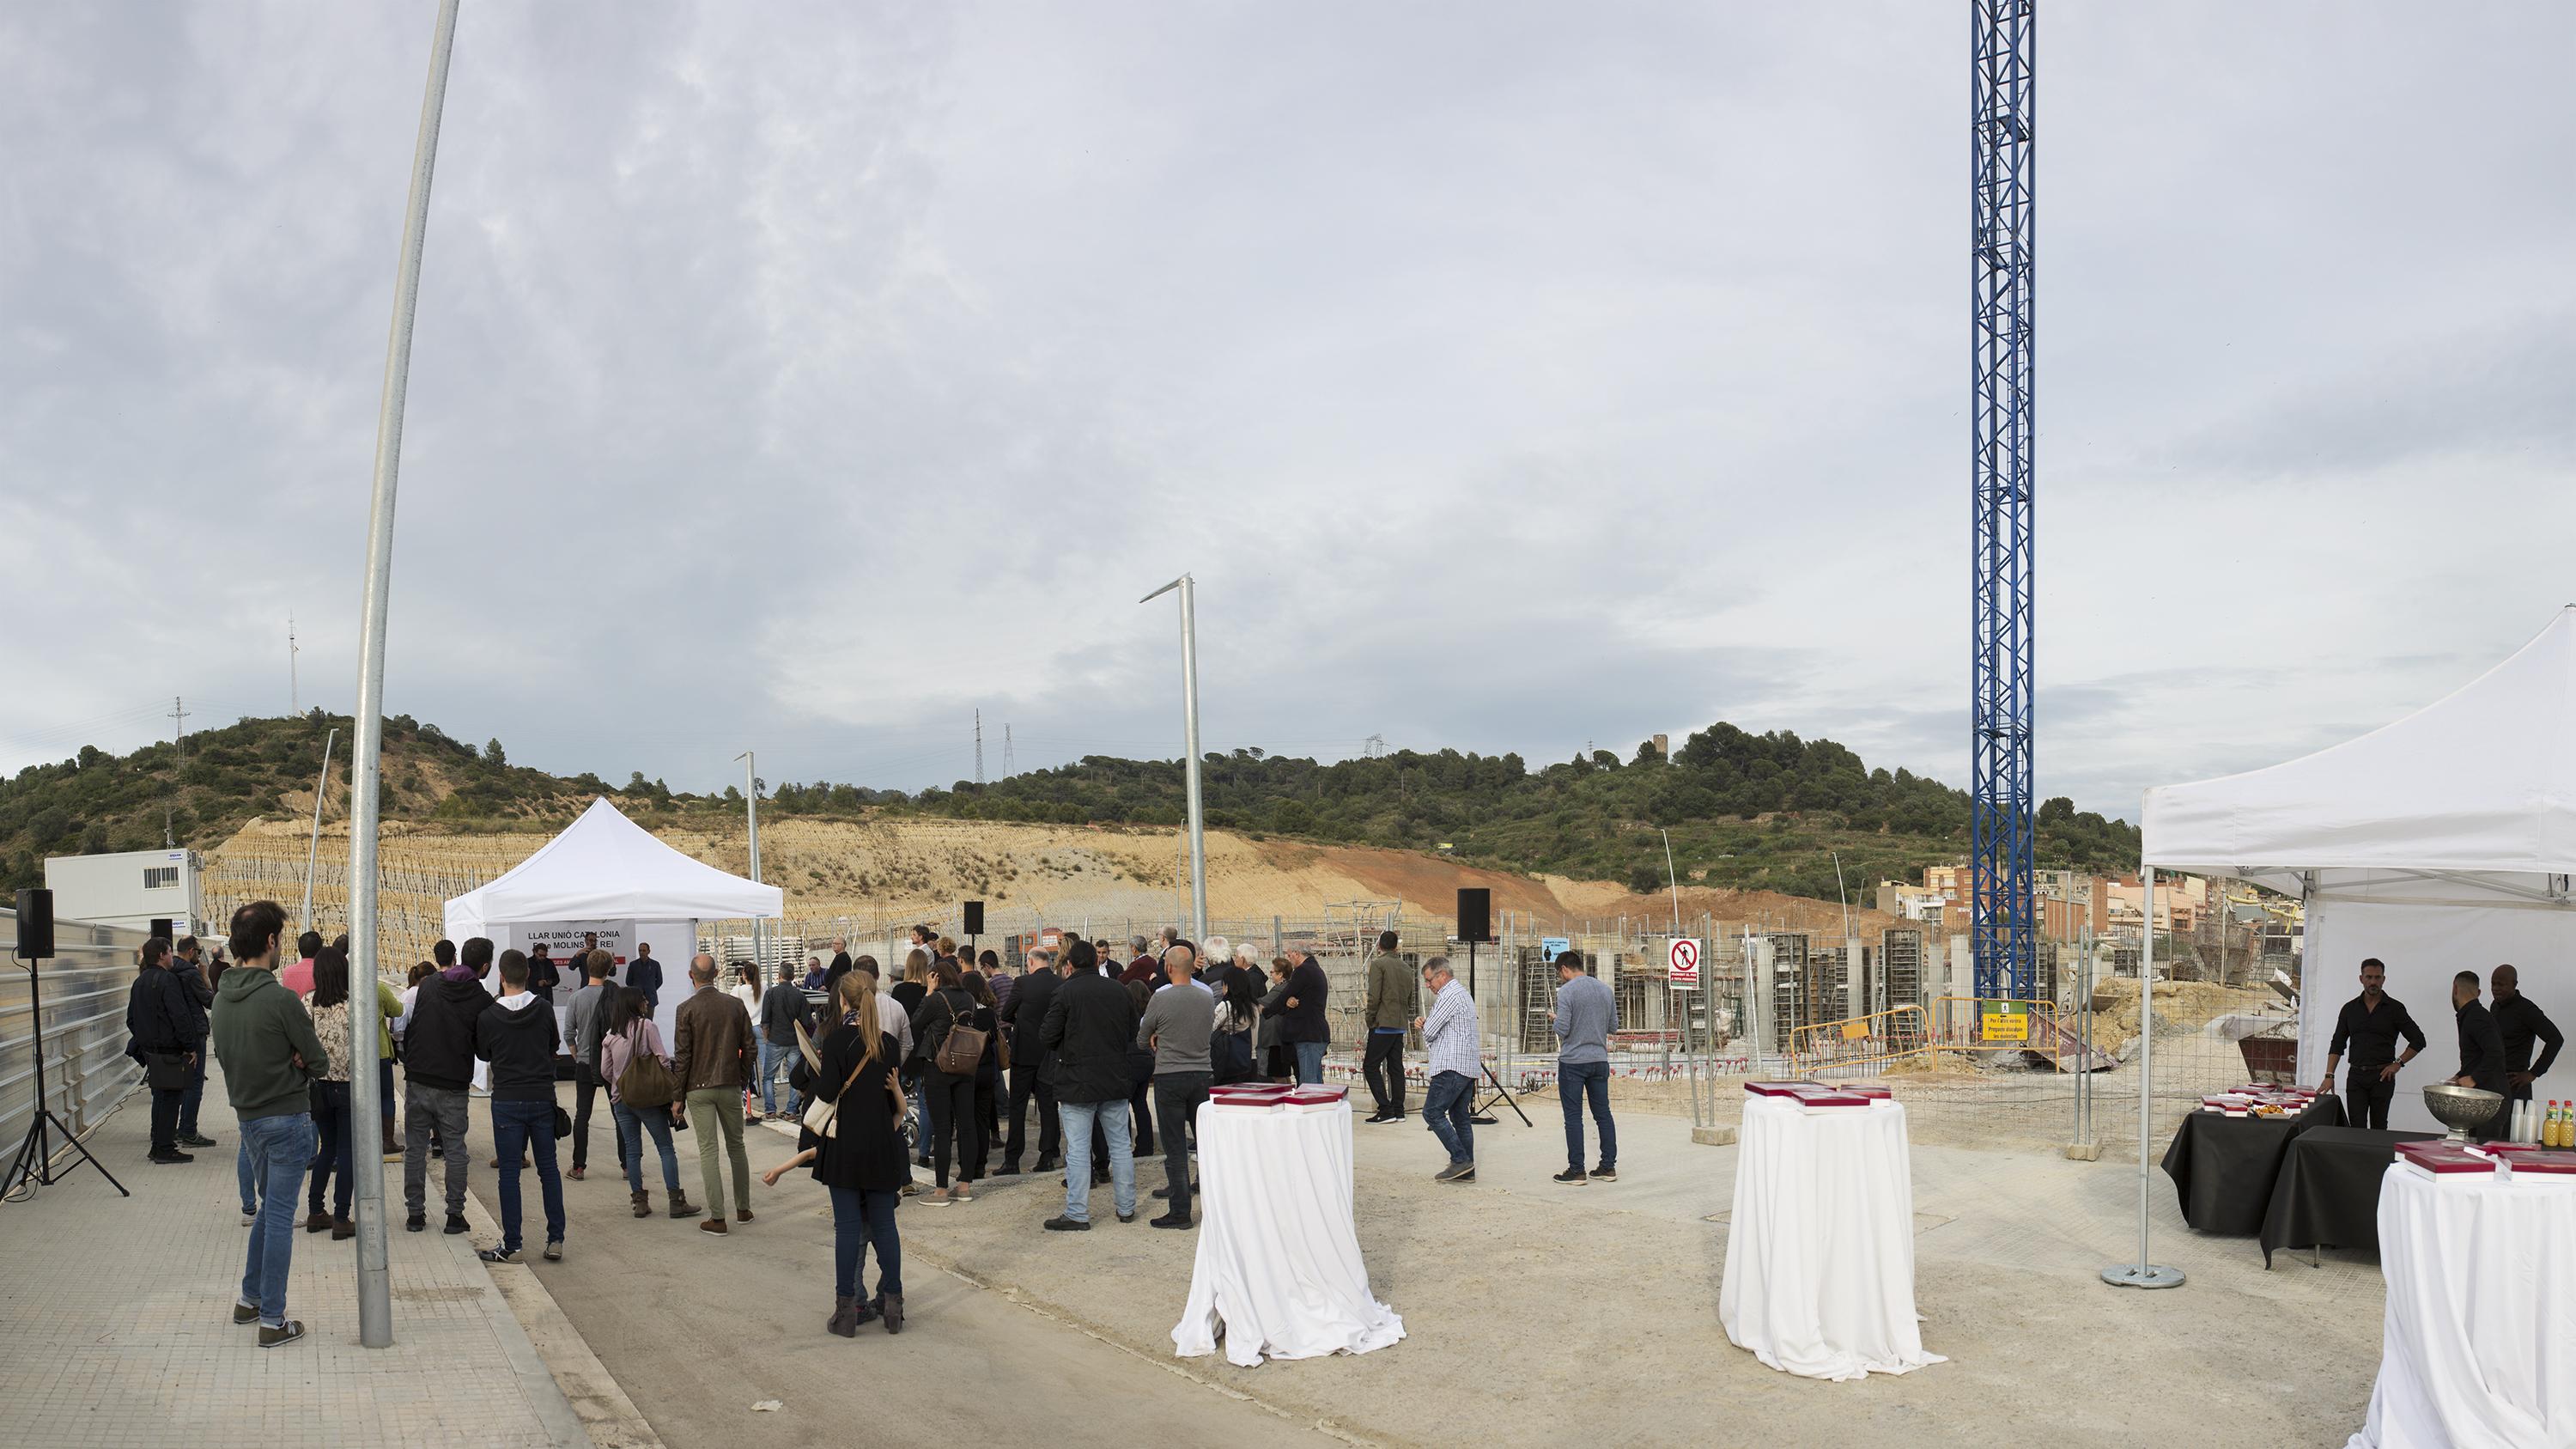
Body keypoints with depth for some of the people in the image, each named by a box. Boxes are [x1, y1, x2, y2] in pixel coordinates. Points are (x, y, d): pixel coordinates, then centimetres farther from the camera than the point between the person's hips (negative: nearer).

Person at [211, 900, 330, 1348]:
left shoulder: (222, 997, 4)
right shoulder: (280, 998, -21)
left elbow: (226, 1054, 13)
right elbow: (317, 1057, -14)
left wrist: (290, 1056, 0)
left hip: (247, 1116, 8)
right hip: (286, 1117, -8)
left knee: (271, 1207, 23)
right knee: (280, 1215, -1)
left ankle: (251, 1299, 30)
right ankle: (272, 1320, 4)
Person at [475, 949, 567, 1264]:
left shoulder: (488, 1016, -9)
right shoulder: (544, 1009, -5)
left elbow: (483, 1054, 8)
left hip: (507, 1101, -2)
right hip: (543, 1098, 2)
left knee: (509, 1173, 4)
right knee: (548, 1169, 10)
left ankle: (511, 1246, 6)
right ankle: (555, 1240, 11)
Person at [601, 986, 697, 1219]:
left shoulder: (610, 1036, 5)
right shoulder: (647, 1026, -9)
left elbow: (605, 1071, 5)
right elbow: (662, 1059, -13)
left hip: (621, 1100, 4)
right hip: (648, 1097, -4)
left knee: (632, 1150, 10)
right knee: (666, 1148, 1)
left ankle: (639, 1202, 12)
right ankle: (676, 1201, 0)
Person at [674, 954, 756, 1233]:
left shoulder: (687, 1009, -9)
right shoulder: (735, 1005, 0)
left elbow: (682, 1055, -9)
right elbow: (748, 1048, 3)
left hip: (699, 1089, -3)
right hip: (730, 1085, 3)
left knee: (708, 1151, 0)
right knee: (736, 1147, 15)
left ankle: (717, 1217, -1)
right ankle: (743, 1208, 22)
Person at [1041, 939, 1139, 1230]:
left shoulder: (1065, 992, -11)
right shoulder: (1119, 990, 3)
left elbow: (1047, 1036, -9)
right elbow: (1133, 1032, 12)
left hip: (1077, 1082, -4)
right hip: (1115, 1080, 5)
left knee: (1077, 1149, 0)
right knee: (1121, 1145, 13)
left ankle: (1077, 1214, 2)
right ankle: (1127, 1208, 20)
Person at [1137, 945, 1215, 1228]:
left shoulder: (1161, 998, -11)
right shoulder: (1208, 999, 3)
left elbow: (1142, 1040, 1)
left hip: (1169, 1077, -4)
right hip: (1201, 1075, 4)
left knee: (1175, 1148, 1)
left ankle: (1180, 1212, 3)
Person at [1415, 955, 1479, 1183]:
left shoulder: (1449, 996, -13)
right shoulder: (1462, 992, 22)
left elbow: (1429, 1032, -12)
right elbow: (1434, 1029, 23)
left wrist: (1423, 1026, 11)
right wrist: (1423, 1023, 3)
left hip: (1452, 1066, -10)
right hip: (1468, 1067, 10)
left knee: (1432, 1113, -7)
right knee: (1461, 1117, 10)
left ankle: (1460, 1160, -10)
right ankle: (1467, 1171, 9)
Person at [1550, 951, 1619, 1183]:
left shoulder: (1566, 991, -13)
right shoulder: (1605, 989, 7)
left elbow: (1562, 1029, -17)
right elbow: (1614, 1026, 12)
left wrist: (1556, 1021, 3)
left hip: (1573, 1062, -6)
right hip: (1600, 1060, 6)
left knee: (1573, 1117, -1)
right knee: (1602, 1114, 12)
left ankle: (1576, 1170, 1)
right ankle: (1609, 1166, 15)